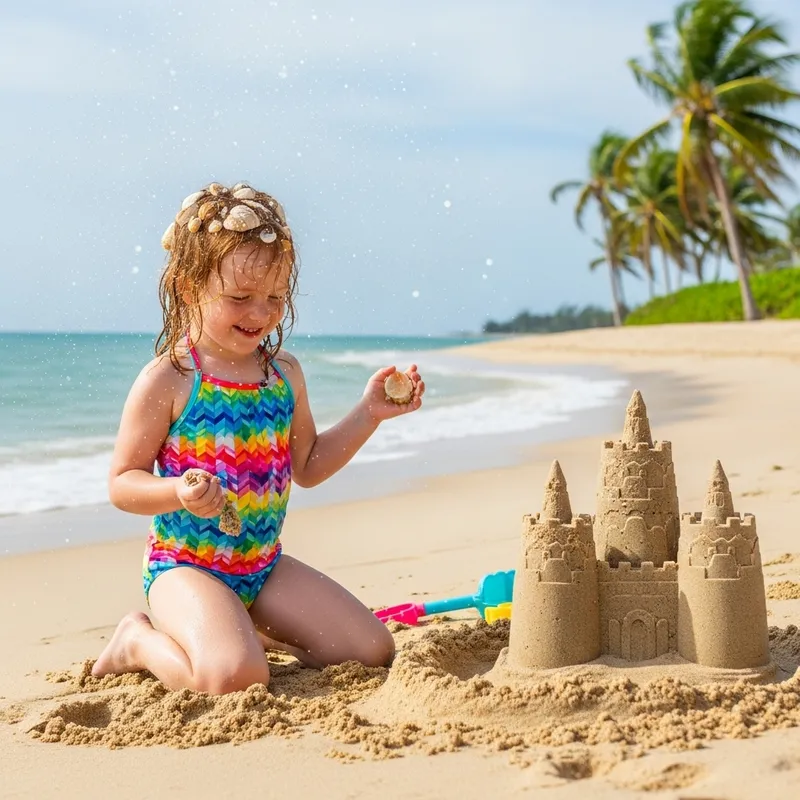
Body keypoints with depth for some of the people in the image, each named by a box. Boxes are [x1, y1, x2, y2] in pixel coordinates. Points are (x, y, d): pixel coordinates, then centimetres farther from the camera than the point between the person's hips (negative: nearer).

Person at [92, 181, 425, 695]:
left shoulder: (285, 373, 5)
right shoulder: (167, 380, -12)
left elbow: (307, 467, 16)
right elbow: (123, 482, -9)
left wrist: (369, 413, 7)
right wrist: (179, 493, -29)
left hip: (265, 565, 6)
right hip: (184, 565, -6)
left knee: (373, 651, -1)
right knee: (236, 677, -31)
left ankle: (251, 628, 19)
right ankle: (139, 641, 1)